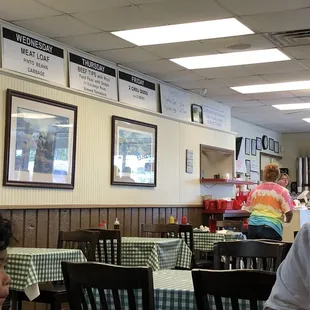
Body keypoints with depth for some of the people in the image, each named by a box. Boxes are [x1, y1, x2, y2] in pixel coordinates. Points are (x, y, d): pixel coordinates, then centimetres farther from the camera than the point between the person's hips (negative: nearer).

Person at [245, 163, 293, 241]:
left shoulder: (255, 190, 10)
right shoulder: (282, 191, -1)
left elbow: (249, 209, 15)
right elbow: (289, 213, -6)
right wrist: (287, 220, 16)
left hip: (252, 225, 4)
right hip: (271, 228, -4)